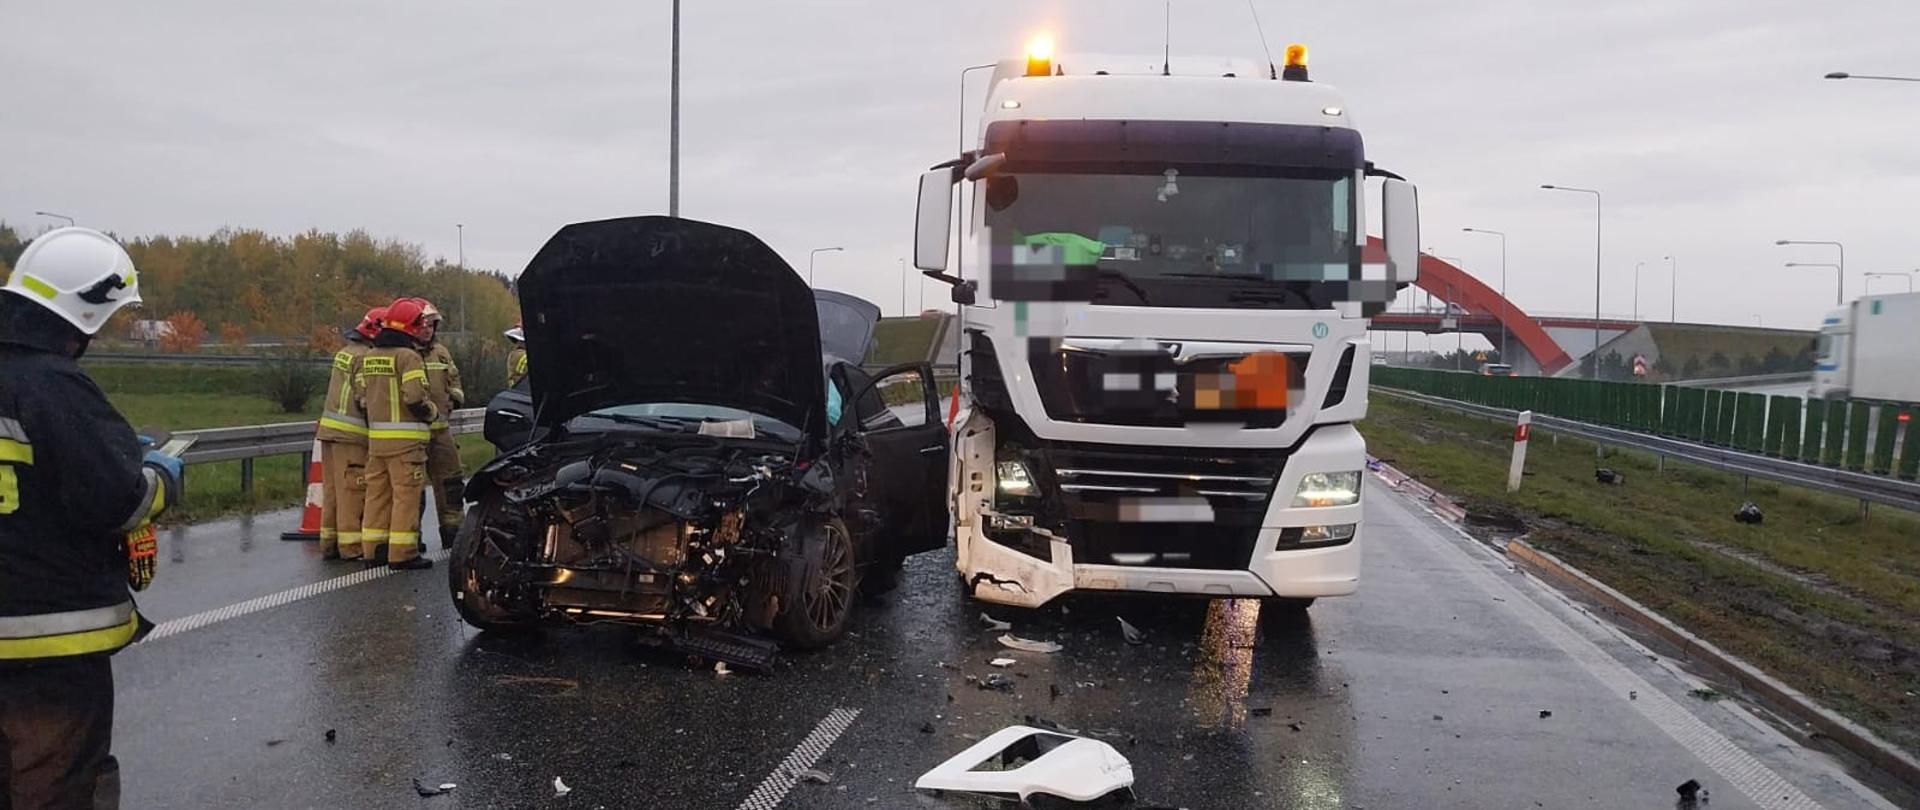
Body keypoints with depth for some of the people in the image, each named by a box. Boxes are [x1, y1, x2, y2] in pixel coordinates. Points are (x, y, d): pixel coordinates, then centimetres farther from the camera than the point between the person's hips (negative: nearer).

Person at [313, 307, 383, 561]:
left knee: (332, 490, 12)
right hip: (351, 434, -9)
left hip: (329, 426, 9)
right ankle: (351, 547, -4)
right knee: (353, 491, -6)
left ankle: (329, 542, 17)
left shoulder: (344, 352, 17)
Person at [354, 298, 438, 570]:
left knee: (377, 492, 14)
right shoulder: (408, 356, -12)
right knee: (406, 494, -3)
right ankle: (402, 553, -3)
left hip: (375, 436, 8)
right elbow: (415, 399, -19)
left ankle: (372, 549, 18)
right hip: (405, 437, -8)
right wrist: (433, 413, -2)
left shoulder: (368, 357, 12)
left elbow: (361, 396, 14)